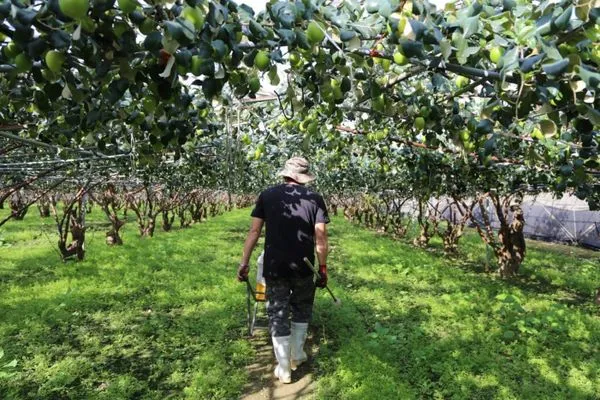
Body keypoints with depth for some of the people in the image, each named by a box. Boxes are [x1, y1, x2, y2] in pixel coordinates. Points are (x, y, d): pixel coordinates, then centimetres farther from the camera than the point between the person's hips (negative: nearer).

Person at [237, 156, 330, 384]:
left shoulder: (267, 196, 2)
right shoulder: (315, 198, -1)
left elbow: (254, 231, -2)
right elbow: (321, 237, -5)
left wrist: (244, 263, 3)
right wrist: (323, 267, 3)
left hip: (274, 267, 0)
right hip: (303, 267, 0)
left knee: (278, 314, 11)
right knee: (302, 310, 23)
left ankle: (284, 369, 19)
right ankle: (297, 355, 35)